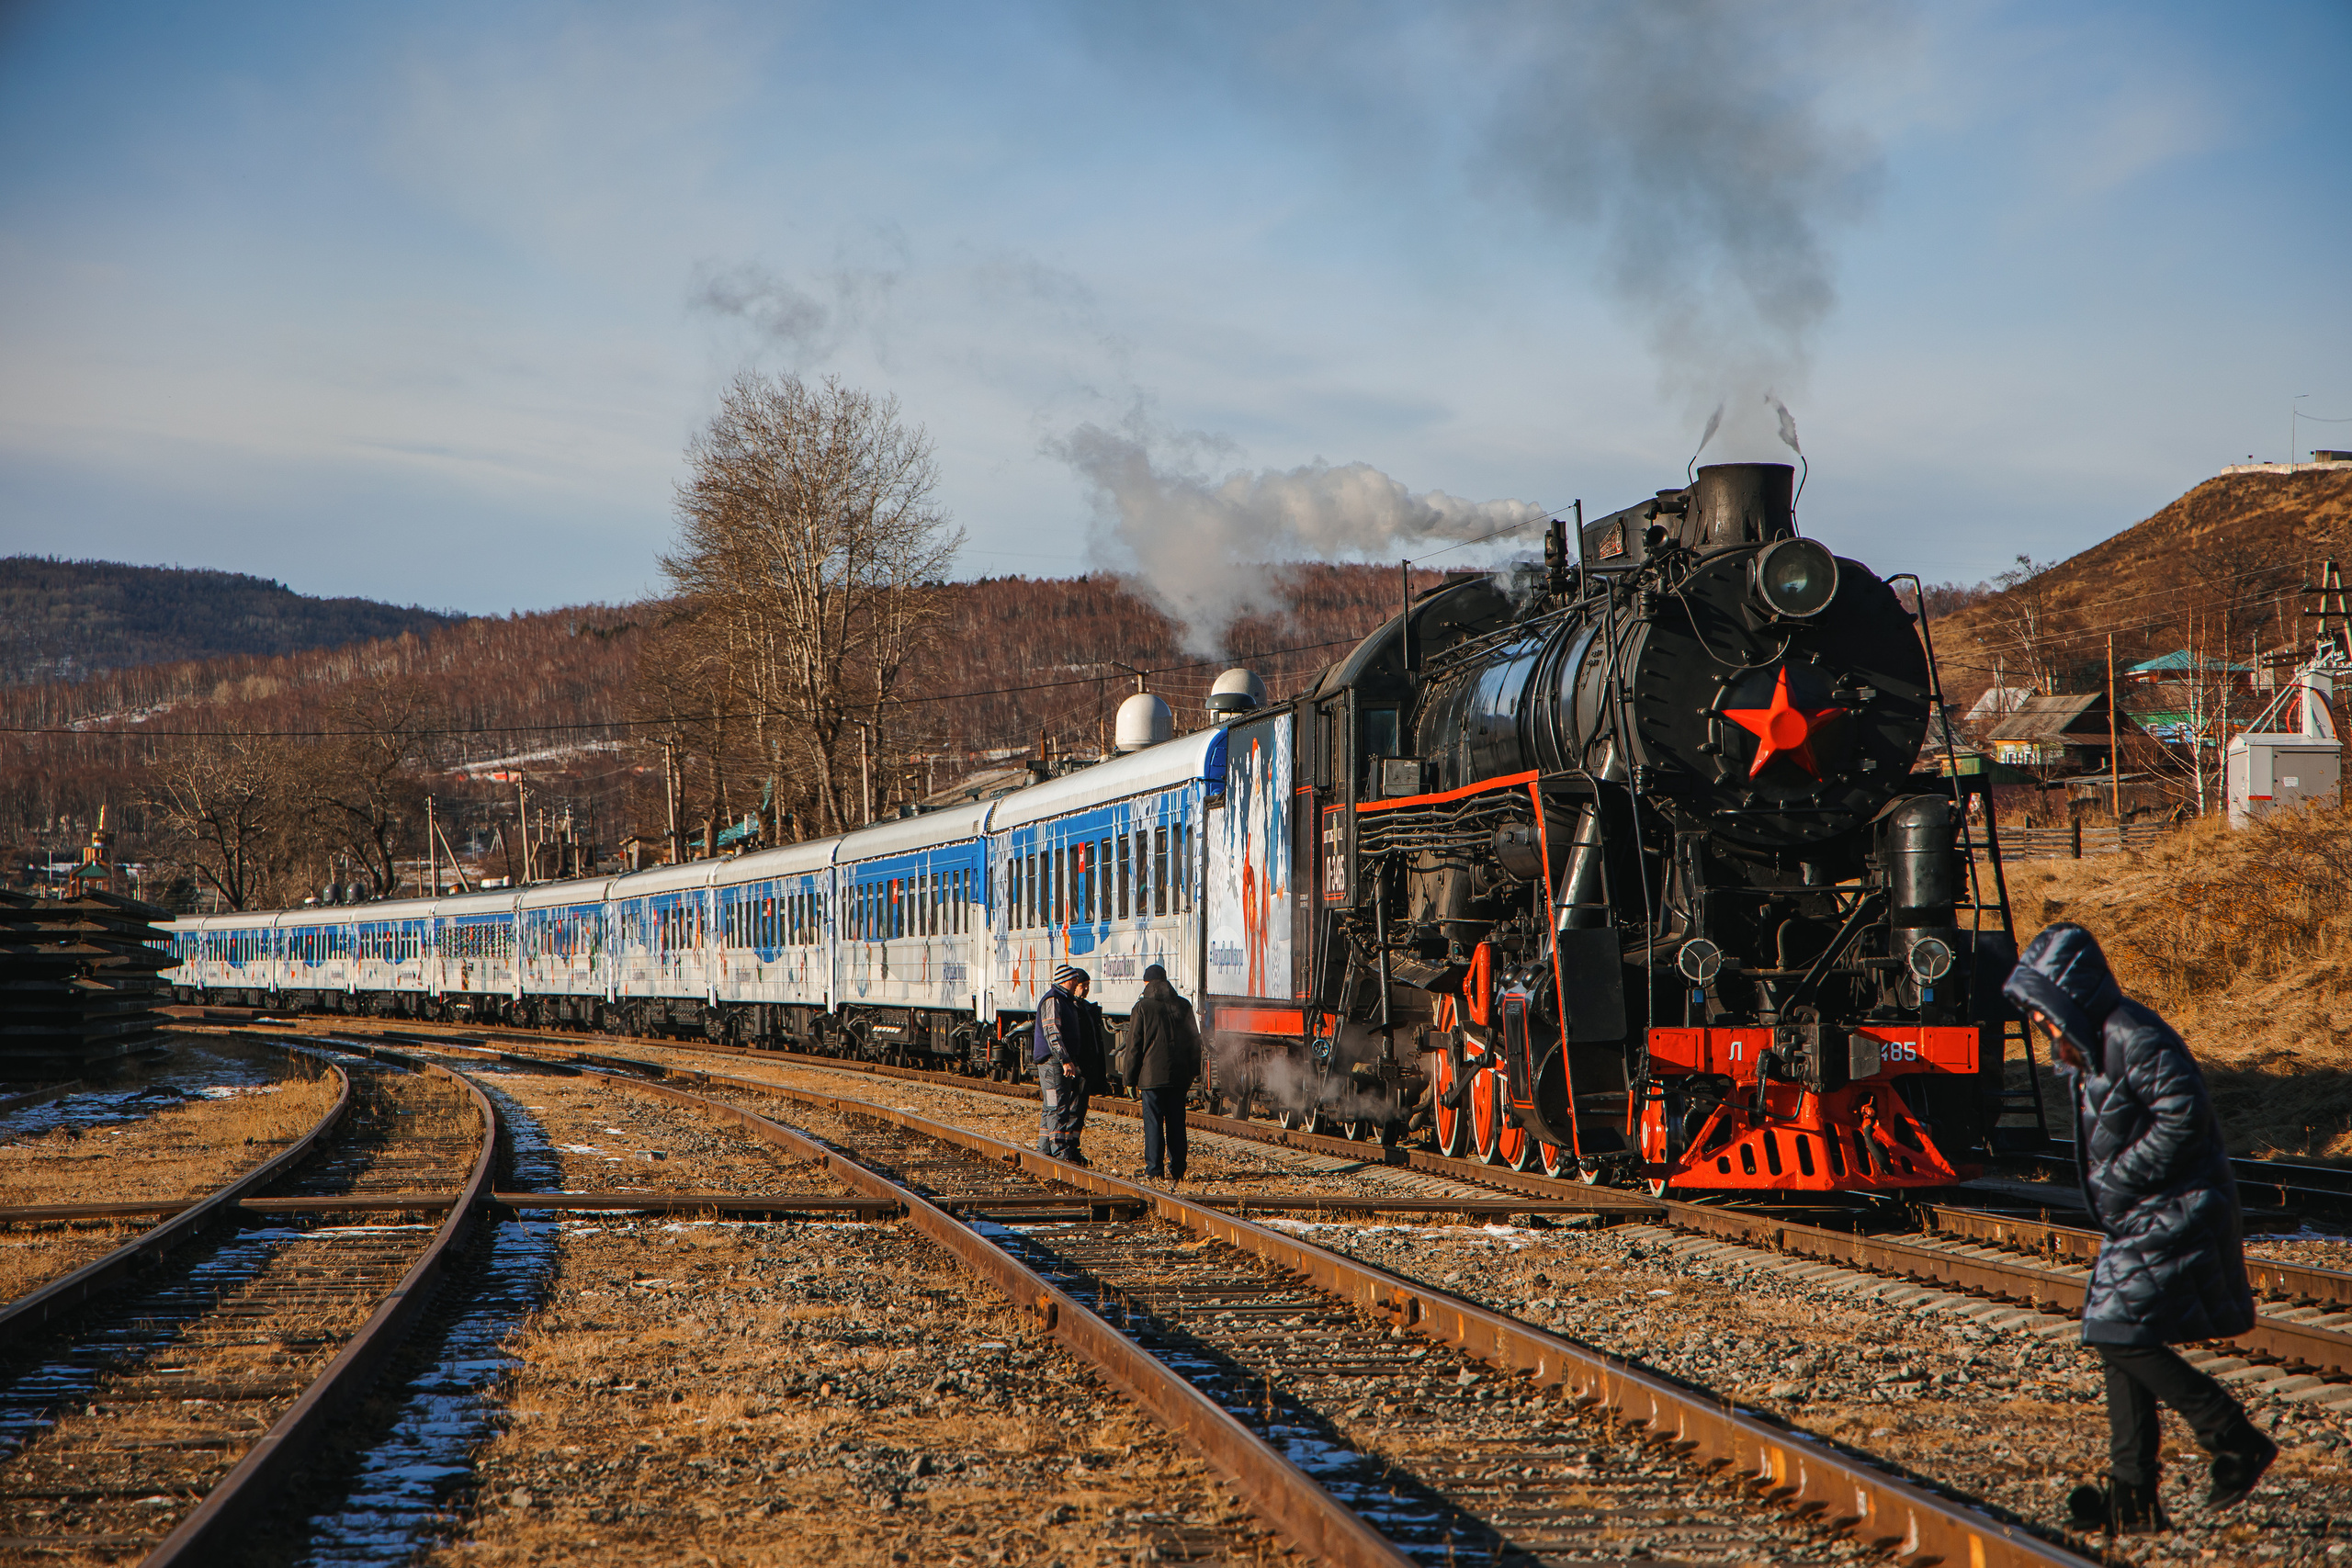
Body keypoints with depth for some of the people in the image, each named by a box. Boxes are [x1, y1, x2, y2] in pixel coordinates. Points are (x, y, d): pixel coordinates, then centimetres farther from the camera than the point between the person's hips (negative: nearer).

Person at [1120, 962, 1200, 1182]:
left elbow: (1134, 1046, -4)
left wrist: (1130, 1079, 1)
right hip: (1179, 1074, 4)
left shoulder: (1143, 1007, -5)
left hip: (1151, 1075, -4)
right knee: (1176, 1122, 8)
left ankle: (1153, 1171, -3)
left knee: (1153, 1122, -1)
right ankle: (1177, 1170, 10)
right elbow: (1194, 1042, 12)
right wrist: (1192, 1073, 19)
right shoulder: (1183, 1006, 8)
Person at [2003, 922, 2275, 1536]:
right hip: (2138, 1218, 10)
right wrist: (2107, 1186, 8)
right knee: (2118, 1342, 7)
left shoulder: (2135, 1038, -19)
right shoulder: (2088, 1045, 12)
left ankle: (2239, 1444, -3)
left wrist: (2120, 1179, -18)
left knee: (2123, 1337, -13)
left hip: (2172, 1216, -10)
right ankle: (2134, 1499, 10)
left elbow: (2185, 1116, -23)